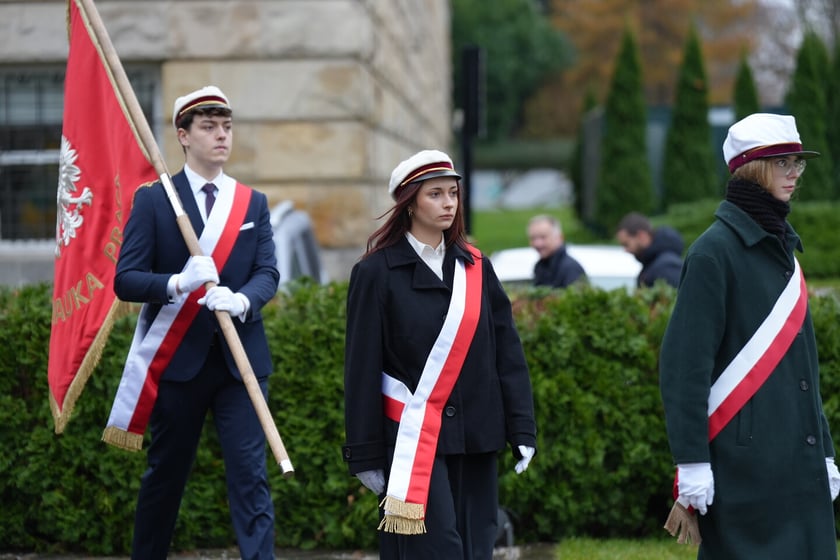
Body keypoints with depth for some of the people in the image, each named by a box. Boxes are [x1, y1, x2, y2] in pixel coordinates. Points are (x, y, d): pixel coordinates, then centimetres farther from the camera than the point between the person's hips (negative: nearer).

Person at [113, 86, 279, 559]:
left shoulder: (253, 203, 10)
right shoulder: (153, 200, 1)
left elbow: (268, 274, 0)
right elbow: (126, 280, -6)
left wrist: (241, 300, -22)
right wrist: (178, 283, -25)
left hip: (241, 358, 2)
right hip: (178, 357, -1)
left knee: (250, 474, -6)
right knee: (165, 474, 11)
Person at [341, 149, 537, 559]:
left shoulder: (476, 267, 10)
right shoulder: (376, 272, -3)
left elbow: (508, 352, 9)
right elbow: (362, 368, -3)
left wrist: (522, 429, 2)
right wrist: (365, 455, -5)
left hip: (475, 436, 5)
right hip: (412, 439, -4)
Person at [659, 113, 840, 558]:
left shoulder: (782, 247, 14)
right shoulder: (715, 251, -9)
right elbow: (683, 366, -14)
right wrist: (692, 463, -18)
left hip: (797, 463, 8)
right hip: (742, 462, -7)